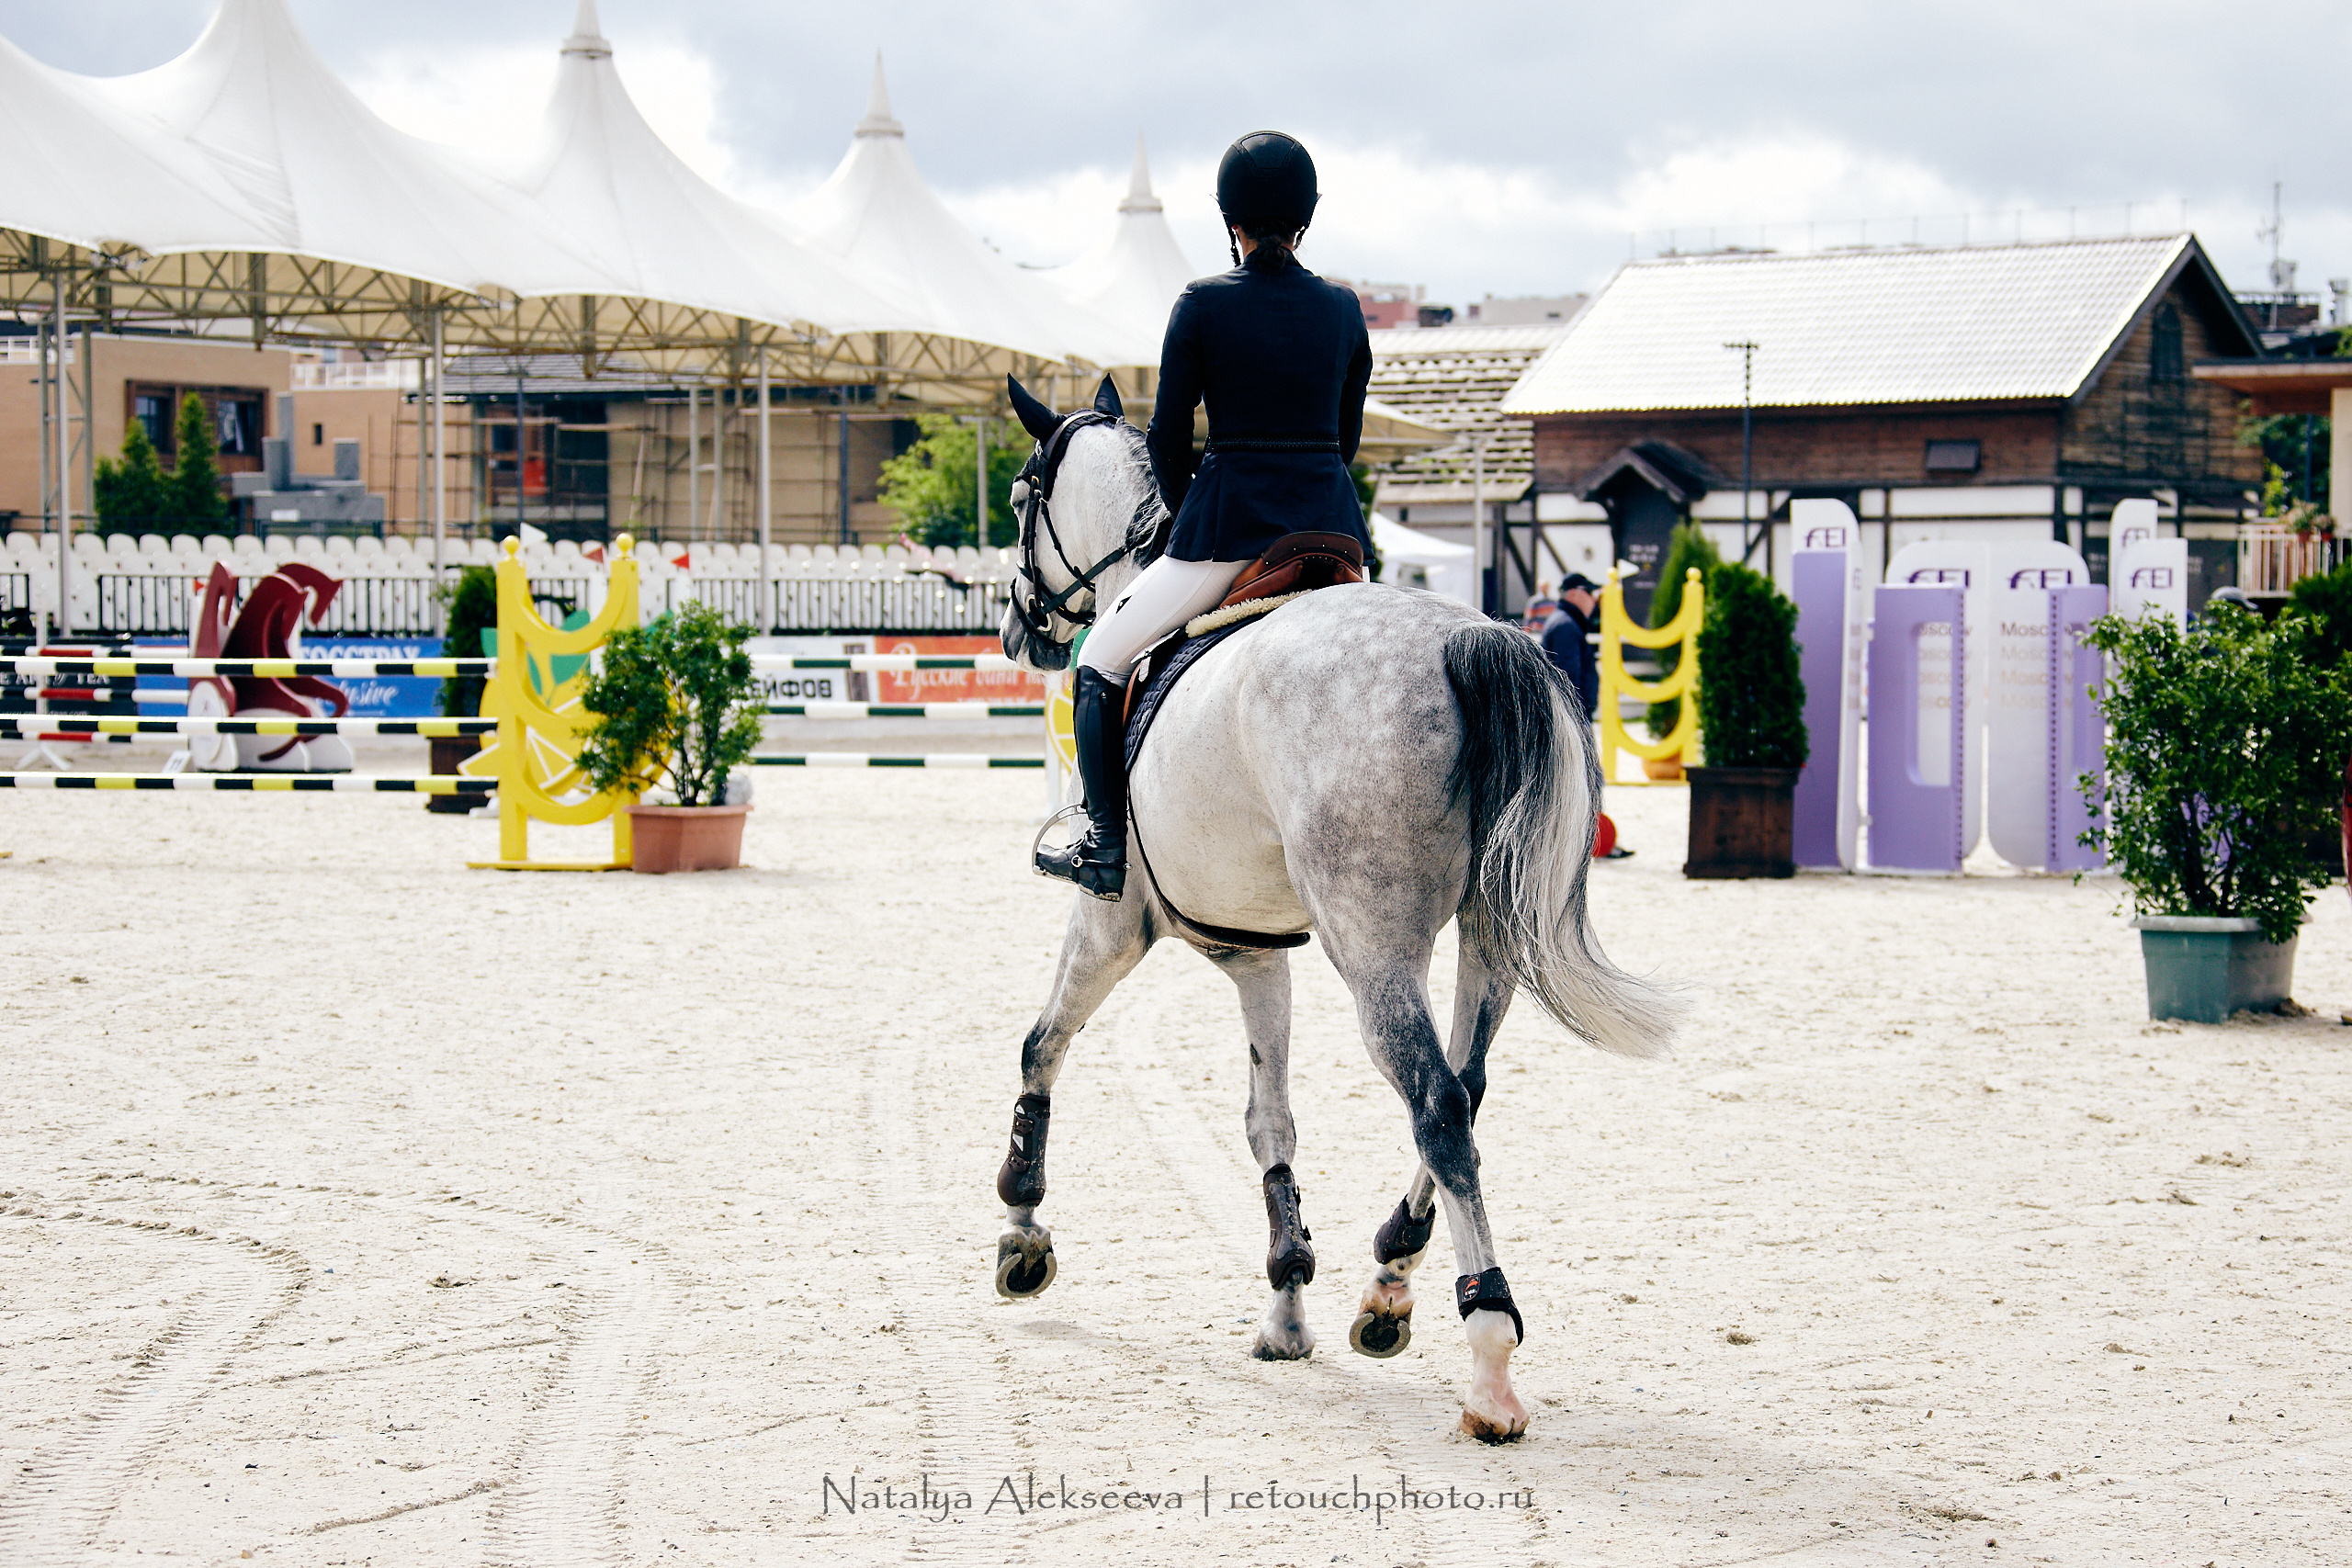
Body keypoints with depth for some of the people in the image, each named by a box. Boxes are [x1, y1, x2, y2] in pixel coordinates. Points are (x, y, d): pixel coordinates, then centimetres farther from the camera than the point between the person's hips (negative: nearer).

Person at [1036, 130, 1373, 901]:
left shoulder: (1203, 305, -5)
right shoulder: (1344, 310, 7)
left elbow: (1168, 439, -1)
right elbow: (1346, 438, 14)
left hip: (1229, 521, -4)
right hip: (1333, 530, 4)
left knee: (1100, 663, 13)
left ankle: (1108, 847, 6)